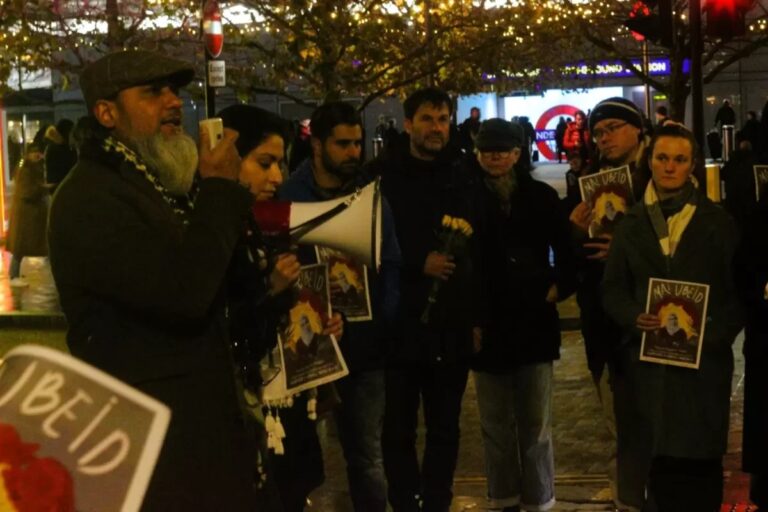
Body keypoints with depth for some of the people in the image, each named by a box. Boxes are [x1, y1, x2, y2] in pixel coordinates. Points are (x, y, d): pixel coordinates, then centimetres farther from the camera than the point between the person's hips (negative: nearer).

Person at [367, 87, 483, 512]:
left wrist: (478, 315, 5)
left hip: (452, 323, 3)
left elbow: (478, 251, 9)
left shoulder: (461, 178, 8)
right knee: (399, 428, 5)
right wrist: (419, 263, -14)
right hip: (400, 321, -3)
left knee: (445, 427, 9)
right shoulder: (383, 175, -2)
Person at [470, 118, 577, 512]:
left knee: (535, 425, 5)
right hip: (488, 325, 0)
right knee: (496, 425, 9)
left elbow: (565, 251, 8)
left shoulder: (541, 196, 3)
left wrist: (559, 287, -5)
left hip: (534, 322, 1)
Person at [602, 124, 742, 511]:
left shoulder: (717, 222, 5)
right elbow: (612, 289, 8)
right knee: (659, 456, 5)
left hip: (703, 359, -1)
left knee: (701, 459, -1)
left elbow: (738, 290, 3)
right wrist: (634, 317, -12)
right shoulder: (632, 223, 9)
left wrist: (717, 334, -12)